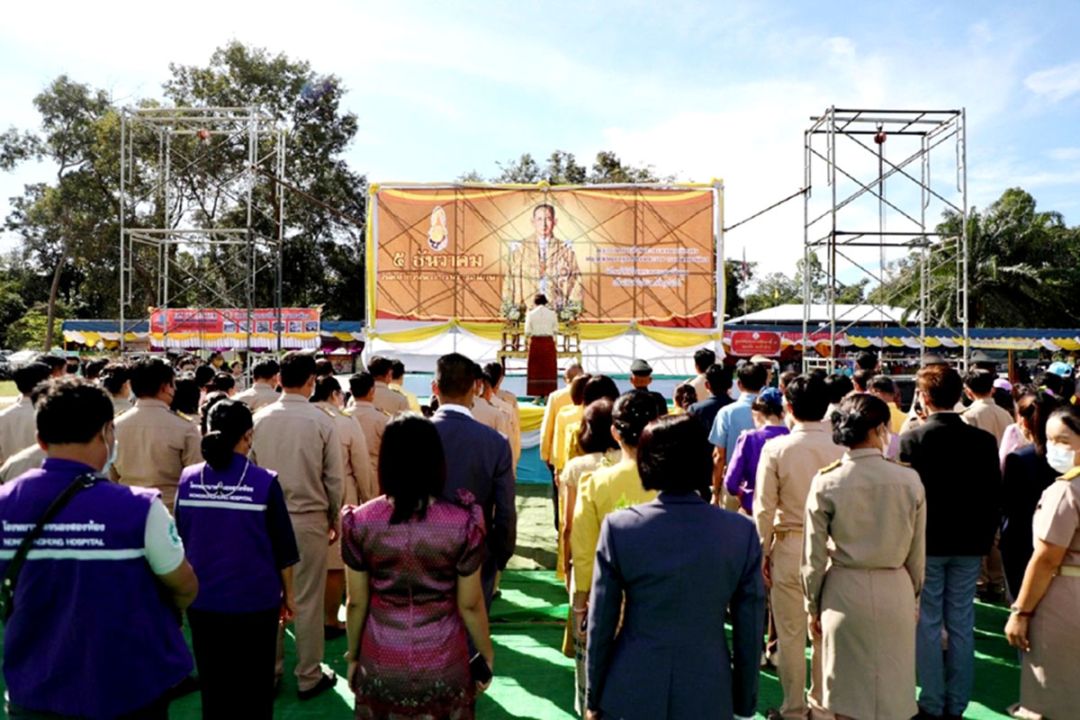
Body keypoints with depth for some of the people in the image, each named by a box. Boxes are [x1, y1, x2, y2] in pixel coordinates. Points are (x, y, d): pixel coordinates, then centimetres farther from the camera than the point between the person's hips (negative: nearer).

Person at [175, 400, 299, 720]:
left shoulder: (188, 480, -7)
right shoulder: (264, 482, -16)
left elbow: (181, 541, 6)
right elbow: (283, 548, -8)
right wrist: (288, 593, 6)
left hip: (202, 600, 3)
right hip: (254, 601, -3)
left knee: (212, 685, 20)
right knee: (255, 687, 14)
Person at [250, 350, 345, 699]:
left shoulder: (259, 419, -5)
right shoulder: (322, 422, -12)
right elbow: (335, 479, -6)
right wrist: (333, 519, 8)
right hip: (309, 518, -3)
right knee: (308, 600, 8)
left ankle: (269, 672, 28)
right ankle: (309, 677, 20)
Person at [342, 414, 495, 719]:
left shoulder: (360, 523, -14)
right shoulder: (463, 523, -18)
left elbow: (357, 603, -4)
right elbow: (470, 605, -9)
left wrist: (353, 656, 13)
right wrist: (487, 655, 8)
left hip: (380, 666, 1)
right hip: (443, 665, -1)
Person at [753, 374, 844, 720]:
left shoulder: (776, 448, -11)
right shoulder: (841, 447, -9)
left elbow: (764, 508, -9)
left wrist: (762, 553, 3)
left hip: (790, 547, -2)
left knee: (791, 634, 11)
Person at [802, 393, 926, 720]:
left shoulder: (826, 483, -11)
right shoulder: (910, 480, -8)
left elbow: (814, 558, -5)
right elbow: (917, 555, 1)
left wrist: (813, 607, 8)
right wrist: (912, 596, 18)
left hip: (844, 594, -1)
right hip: (895, 593, 1)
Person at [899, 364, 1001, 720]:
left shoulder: (912, 439, -14)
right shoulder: (984, 440, -3)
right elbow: (994, 498, 2)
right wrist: (985, 540, 13)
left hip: (926, 543, -3)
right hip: (969, 544, 4)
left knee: (927, 624, 7)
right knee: (962, 625, 12)